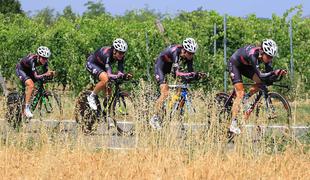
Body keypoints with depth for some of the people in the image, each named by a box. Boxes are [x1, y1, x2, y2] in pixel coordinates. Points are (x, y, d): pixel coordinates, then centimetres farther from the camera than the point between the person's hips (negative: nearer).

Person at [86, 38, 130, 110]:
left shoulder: (121, 56, -20)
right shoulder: (106, 54, -39)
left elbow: (120, 72, -22)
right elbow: (109, 74, -48)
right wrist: (117, 76, -68)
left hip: (102, 66, 7)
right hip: (91, 64, -7)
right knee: (105, 79, -32)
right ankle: (91, 97, -13)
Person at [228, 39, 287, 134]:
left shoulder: (267, 56, -20)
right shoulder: (253, 55, -39)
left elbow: (268, 73, -18)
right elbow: (261, 76, -43)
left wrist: (279, 73, -37)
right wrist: (274, 73, -56)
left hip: (245, 66, 7)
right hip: (235, 64, -7)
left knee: (260, 82, -16)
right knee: (240, 93, -18)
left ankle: (246, 98, 7)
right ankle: (233, 124, -18)